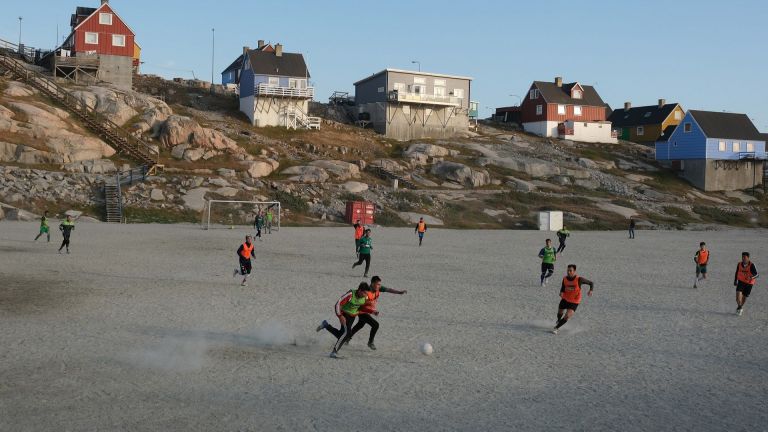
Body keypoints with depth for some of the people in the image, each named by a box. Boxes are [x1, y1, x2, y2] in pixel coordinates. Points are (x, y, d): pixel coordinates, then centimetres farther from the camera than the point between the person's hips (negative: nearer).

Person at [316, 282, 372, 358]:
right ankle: (334, 351, -17)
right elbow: (338, 304, -25)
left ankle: (326, 325, 32)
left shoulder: (365, 297, -12)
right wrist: (340, 316, -30)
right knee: (347, 332, -25)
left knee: (341, 334, 8)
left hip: (352, 316, 6)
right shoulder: (350, 295, -29)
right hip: (344, 314, -6)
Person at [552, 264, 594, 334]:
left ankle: (556, 328, -4)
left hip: (574, 302, -4)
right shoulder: (565, 279, -8)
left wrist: (590, 291, -29)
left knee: (567, 316, -19)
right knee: (559, 313, 22)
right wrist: (561, 293, -17)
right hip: (565, 299, 4)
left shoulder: (579, 279, -19)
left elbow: (591, 283, -10)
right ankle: (558, 321, 58)